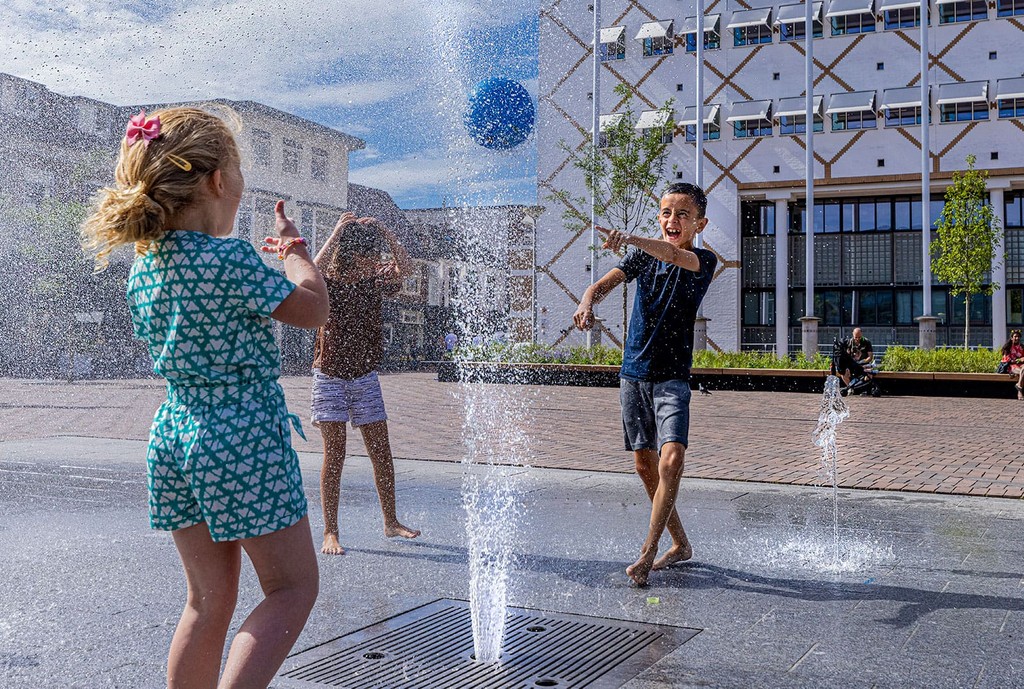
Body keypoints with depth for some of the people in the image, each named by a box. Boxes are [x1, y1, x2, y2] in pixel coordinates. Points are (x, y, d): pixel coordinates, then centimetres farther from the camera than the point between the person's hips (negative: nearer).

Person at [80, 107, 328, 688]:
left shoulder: (143, 268, 7)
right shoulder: (231, 258, -17)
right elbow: (313, 310, -5)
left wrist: (274, 259, 22)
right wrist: (296, 252, 12)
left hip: (173, 433, 8)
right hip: (244, 435, -8)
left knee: (208, 601, 16)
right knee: (293, 587, 5)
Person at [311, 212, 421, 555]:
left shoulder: (375, 279, 1)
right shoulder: (328, 281, -10)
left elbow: (404, 267, -13)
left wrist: (383, 231, -18)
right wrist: (337, 232, -28)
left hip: (365, 376, 4)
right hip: (330, 376, -4)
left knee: (382, 452, 6)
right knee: (334, 453, -6)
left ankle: (391, 522, 20)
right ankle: (330, 532, 1)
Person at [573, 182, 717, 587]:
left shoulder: (703, 261, -5)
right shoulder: (643, 255, 8)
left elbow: (673, 256, -28)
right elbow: (603, 284, -6)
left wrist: (630, 239, -46)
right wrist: (587, 304, -30)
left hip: (672, 376, -4)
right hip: (633, 373, 5)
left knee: (671, 459, -21)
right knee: (645, 464, 9)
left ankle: (647, 553, -13)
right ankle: (680, 544, 25)